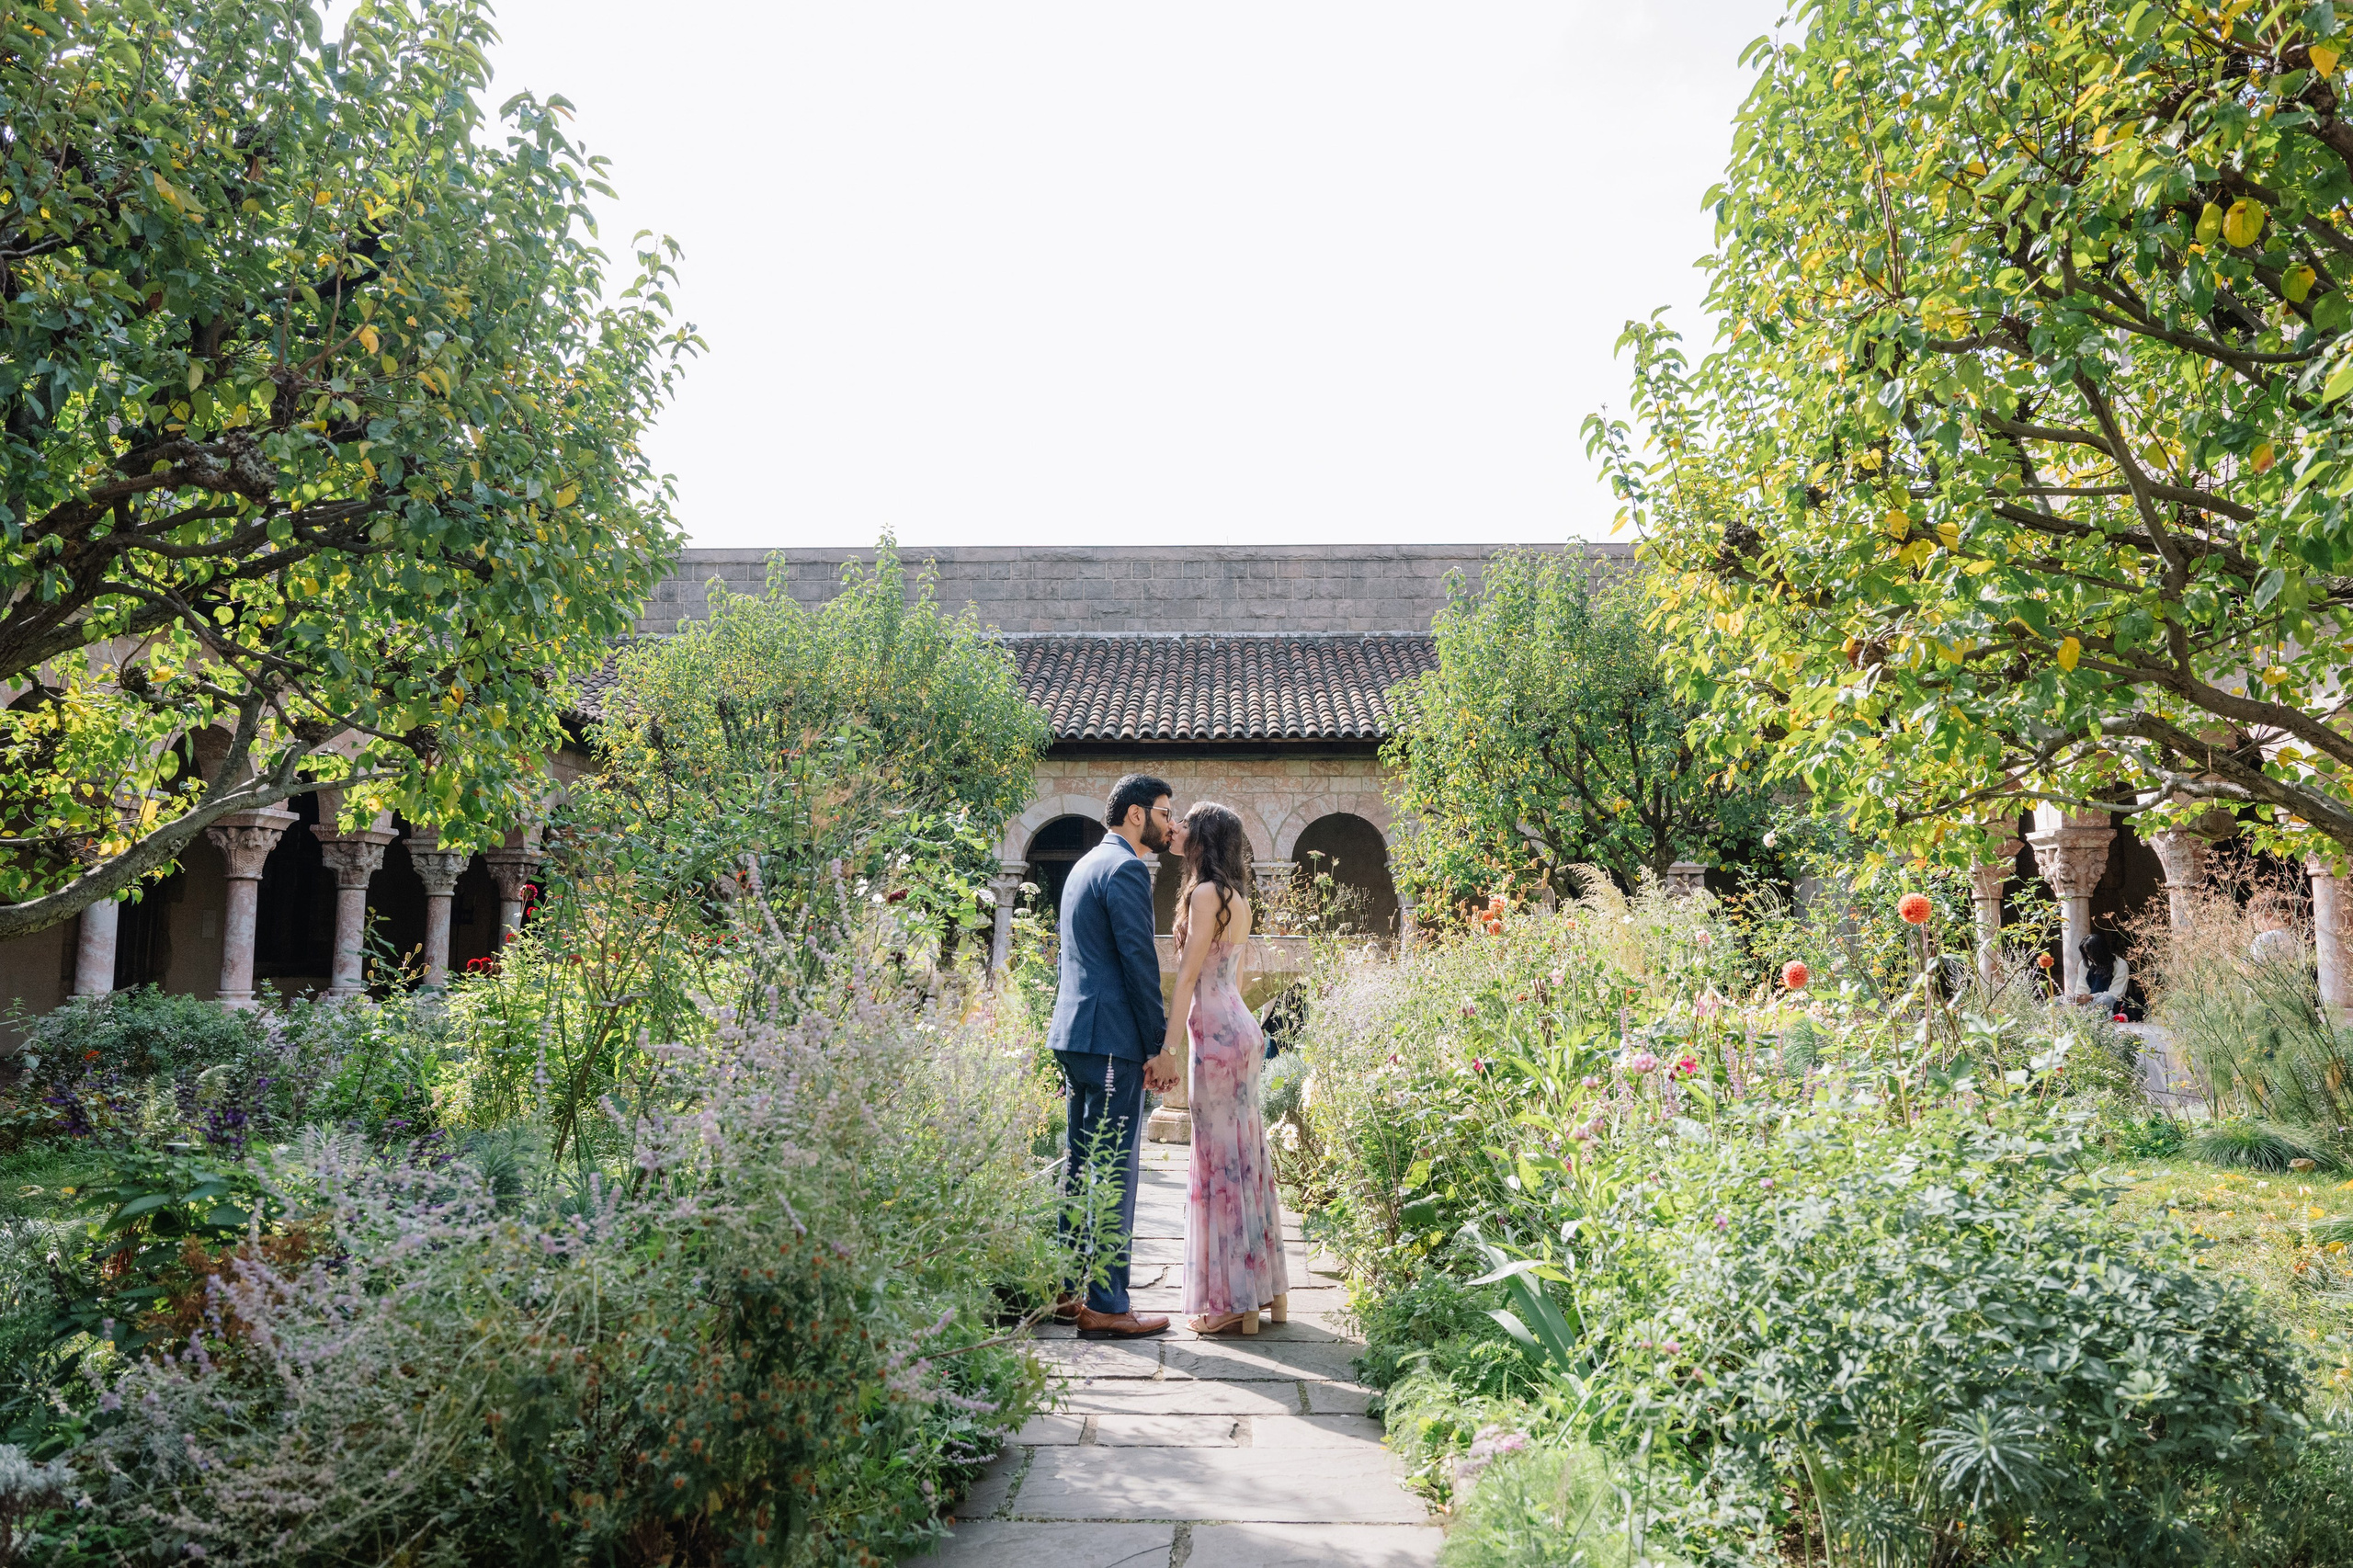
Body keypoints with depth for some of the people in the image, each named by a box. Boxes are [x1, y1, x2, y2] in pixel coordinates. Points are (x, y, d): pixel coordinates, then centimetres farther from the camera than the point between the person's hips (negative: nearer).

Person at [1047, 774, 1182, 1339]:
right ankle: (1105, 1307, -1)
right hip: (1111, 1039, -10)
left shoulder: (1085, 865, 20)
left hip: (1074, 1036, 10)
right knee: (1114, 1174, -5)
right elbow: (1139, 962, -16)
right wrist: (1160, 1046, -12)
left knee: (1080, 1167, 15)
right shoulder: (1126, 869, -11)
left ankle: (1067, 1292, 22)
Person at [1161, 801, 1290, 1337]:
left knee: (1223, 1156, -4)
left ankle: (1235, 1300, 2)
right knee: (1246, 1154, 13)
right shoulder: (1237, 898, 15)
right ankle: (1265, 1288, 21)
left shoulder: (1205, 893, -11)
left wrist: (1169, 1045, -14)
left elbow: (1188, 975, -15)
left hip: (1216, 1031, -9)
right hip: (1240, 1028, 9)